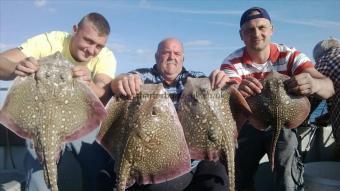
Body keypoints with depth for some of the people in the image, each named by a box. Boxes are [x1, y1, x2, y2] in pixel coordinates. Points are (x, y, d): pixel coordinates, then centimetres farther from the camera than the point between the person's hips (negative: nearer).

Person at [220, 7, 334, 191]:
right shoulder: (232, 62, -11)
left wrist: (315, 84, -47)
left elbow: (328, 87, -22)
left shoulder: (289, 55, -10)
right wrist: (235, 92, -50)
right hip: (246, 126, 0)